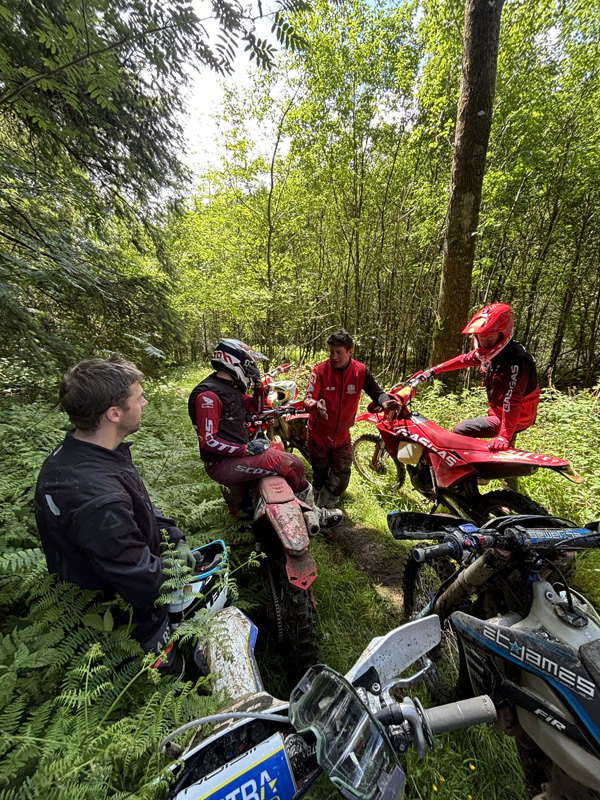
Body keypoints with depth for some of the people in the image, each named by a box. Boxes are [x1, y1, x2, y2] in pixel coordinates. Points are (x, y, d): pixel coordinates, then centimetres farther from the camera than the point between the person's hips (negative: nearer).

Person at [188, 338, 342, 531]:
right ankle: (313, 514, 1)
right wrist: (246, 449, -24)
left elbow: (257, 408, 22)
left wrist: (258, 383, 7)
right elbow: (207, 440, -23)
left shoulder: (230, 388, 12)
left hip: (237, 455, 10)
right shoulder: (208, 394, -18)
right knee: (292, 464, -16)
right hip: (221, 463, -10)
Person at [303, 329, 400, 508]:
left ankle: (324, 507, 34)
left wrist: (385, 401, -39)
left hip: (342, 434, 2)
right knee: (320, 473, 15)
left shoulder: (360, 371, -10)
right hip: (319, 433, -2)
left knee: (342, 475, 9)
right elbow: (307, 399, -23)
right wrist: (316, 405, -47)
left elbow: (376, 391, -16)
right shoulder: (320, 370, -18)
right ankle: (317, 508, 41)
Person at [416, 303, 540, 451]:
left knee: (459, 431, -14)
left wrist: (505, 435, -44)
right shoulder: (490, 352, -4)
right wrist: (433, 371, 13)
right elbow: (464, 359, 12)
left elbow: (512, 400, -38)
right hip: (497, 411, 9)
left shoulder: (516, 361, -30)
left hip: (514, 419, -9)